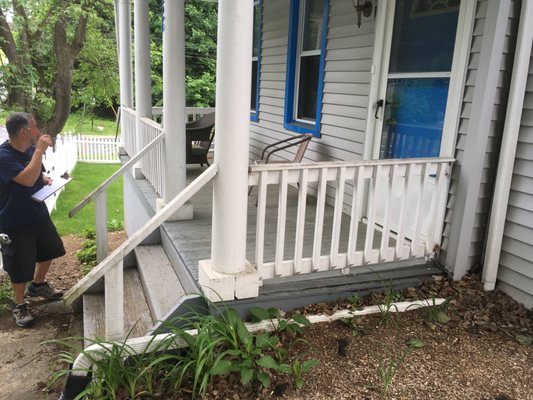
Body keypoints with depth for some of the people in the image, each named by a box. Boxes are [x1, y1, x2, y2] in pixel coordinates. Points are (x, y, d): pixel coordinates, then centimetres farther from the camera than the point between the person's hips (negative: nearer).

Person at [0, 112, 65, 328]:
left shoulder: (30, 148, -2)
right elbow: (27, 179, -37)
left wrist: (46, 179, -6)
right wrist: (40, 151, -33)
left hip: (38, 212, 8)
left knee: (49, 250, 22)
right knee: (20, 265, 5)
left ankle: (37, 285, 47)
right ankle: (19, 305, 27)